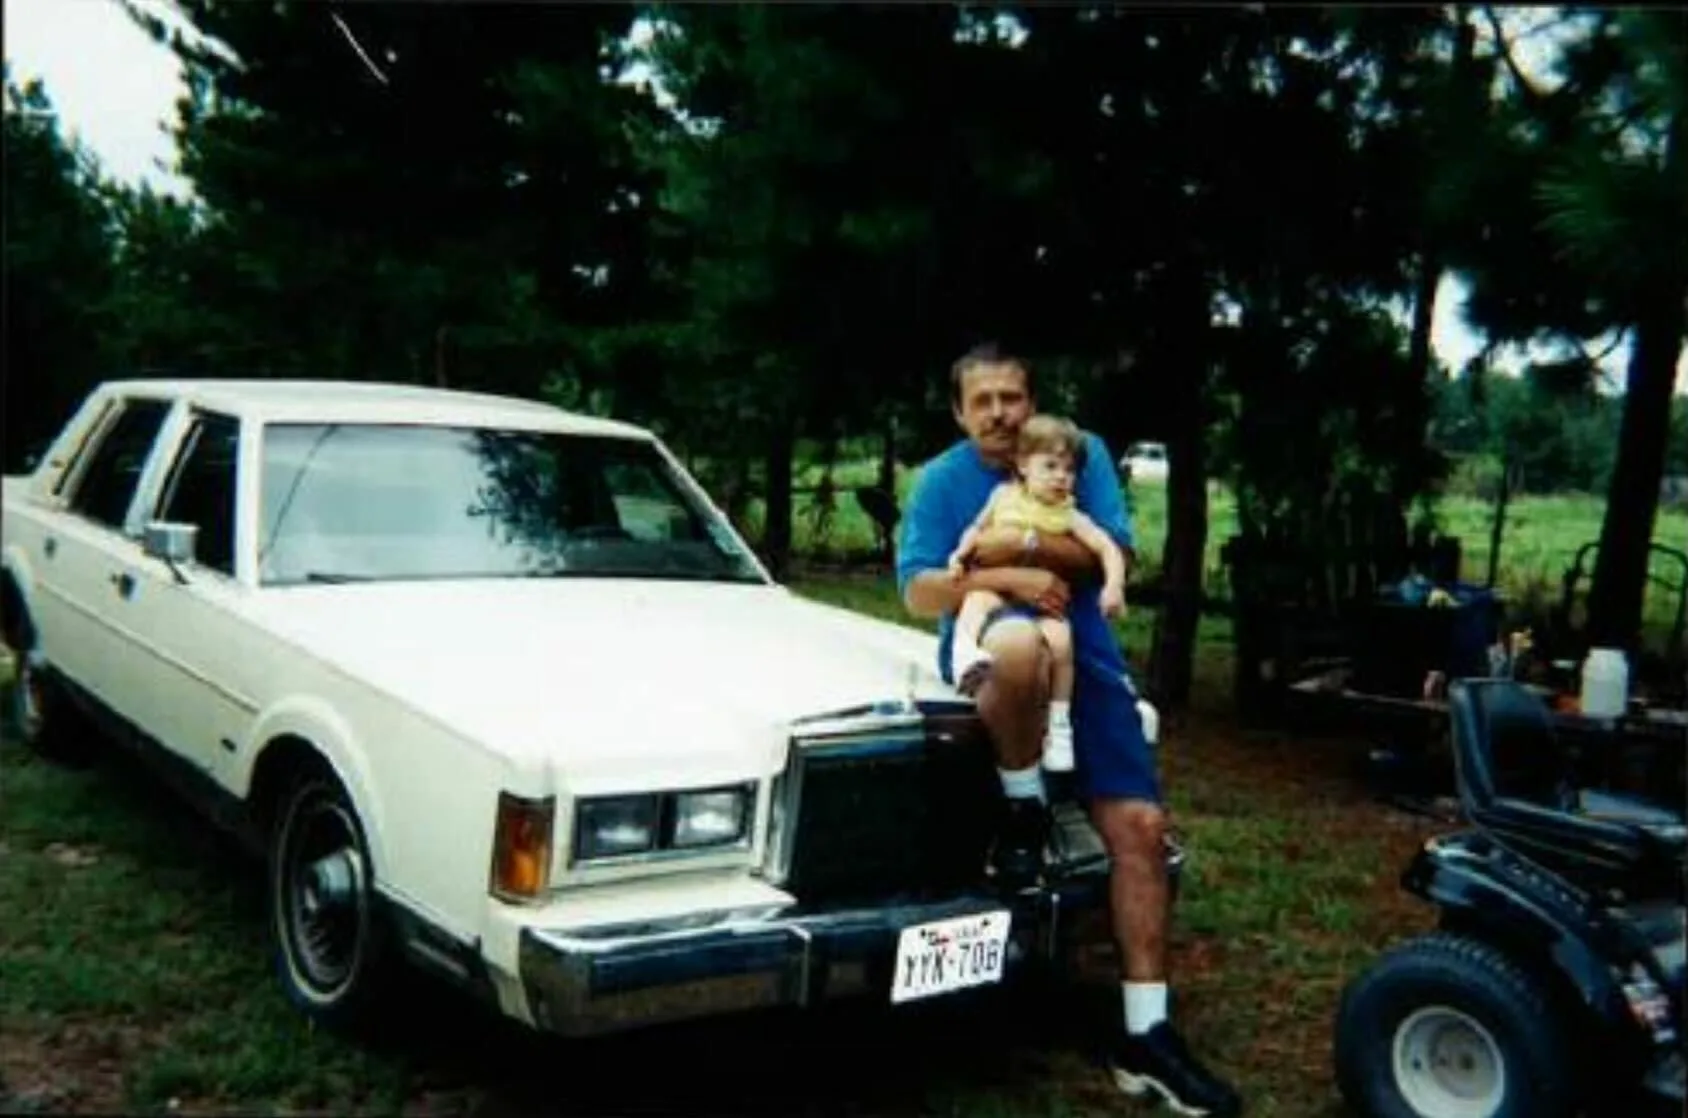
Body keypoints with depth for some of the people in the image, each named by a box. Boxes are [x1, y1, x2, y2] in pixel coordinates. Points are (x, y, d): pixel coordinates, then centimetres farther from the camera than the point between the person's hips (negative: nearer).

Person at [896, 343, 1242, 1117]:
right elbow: (918, 591, -8)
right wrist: (1004, 579, -22)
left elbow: (1116, 557, -4)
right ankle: (1022, 811, -13)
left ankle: (1145, 1036, 1)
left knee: (1139, 824, -7)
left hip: (1083, 655, 3)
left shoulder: (1082, 453, 5)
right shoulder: (941, 479, 2)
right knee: (1020, 642, -42)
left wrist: (1022, 544, -16)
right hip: (985, 650, -3)